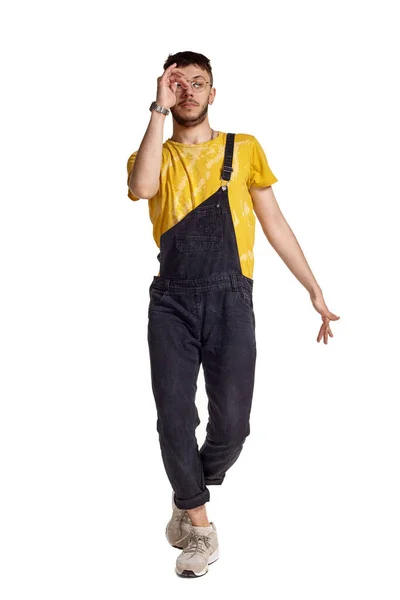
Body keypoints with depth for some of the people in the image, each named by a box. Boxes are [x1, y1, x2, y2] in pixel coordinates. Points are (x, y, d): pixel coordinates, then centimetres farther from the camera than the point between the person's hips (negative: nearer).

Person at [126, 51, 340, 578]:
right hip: (172, 302, 1)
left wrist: (316, 292, 9)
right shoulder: (153, 155, 10)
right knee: (175, 422, -1)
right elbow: (142, 188, -16)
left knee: (232, 425, -2)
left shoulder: (244, 149, 10)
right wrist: (159, 109, -9)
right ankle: (200, 526, 20)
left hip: (230, 300, 0)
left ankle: (189, 498, 29)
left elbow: (275, 224, 11)